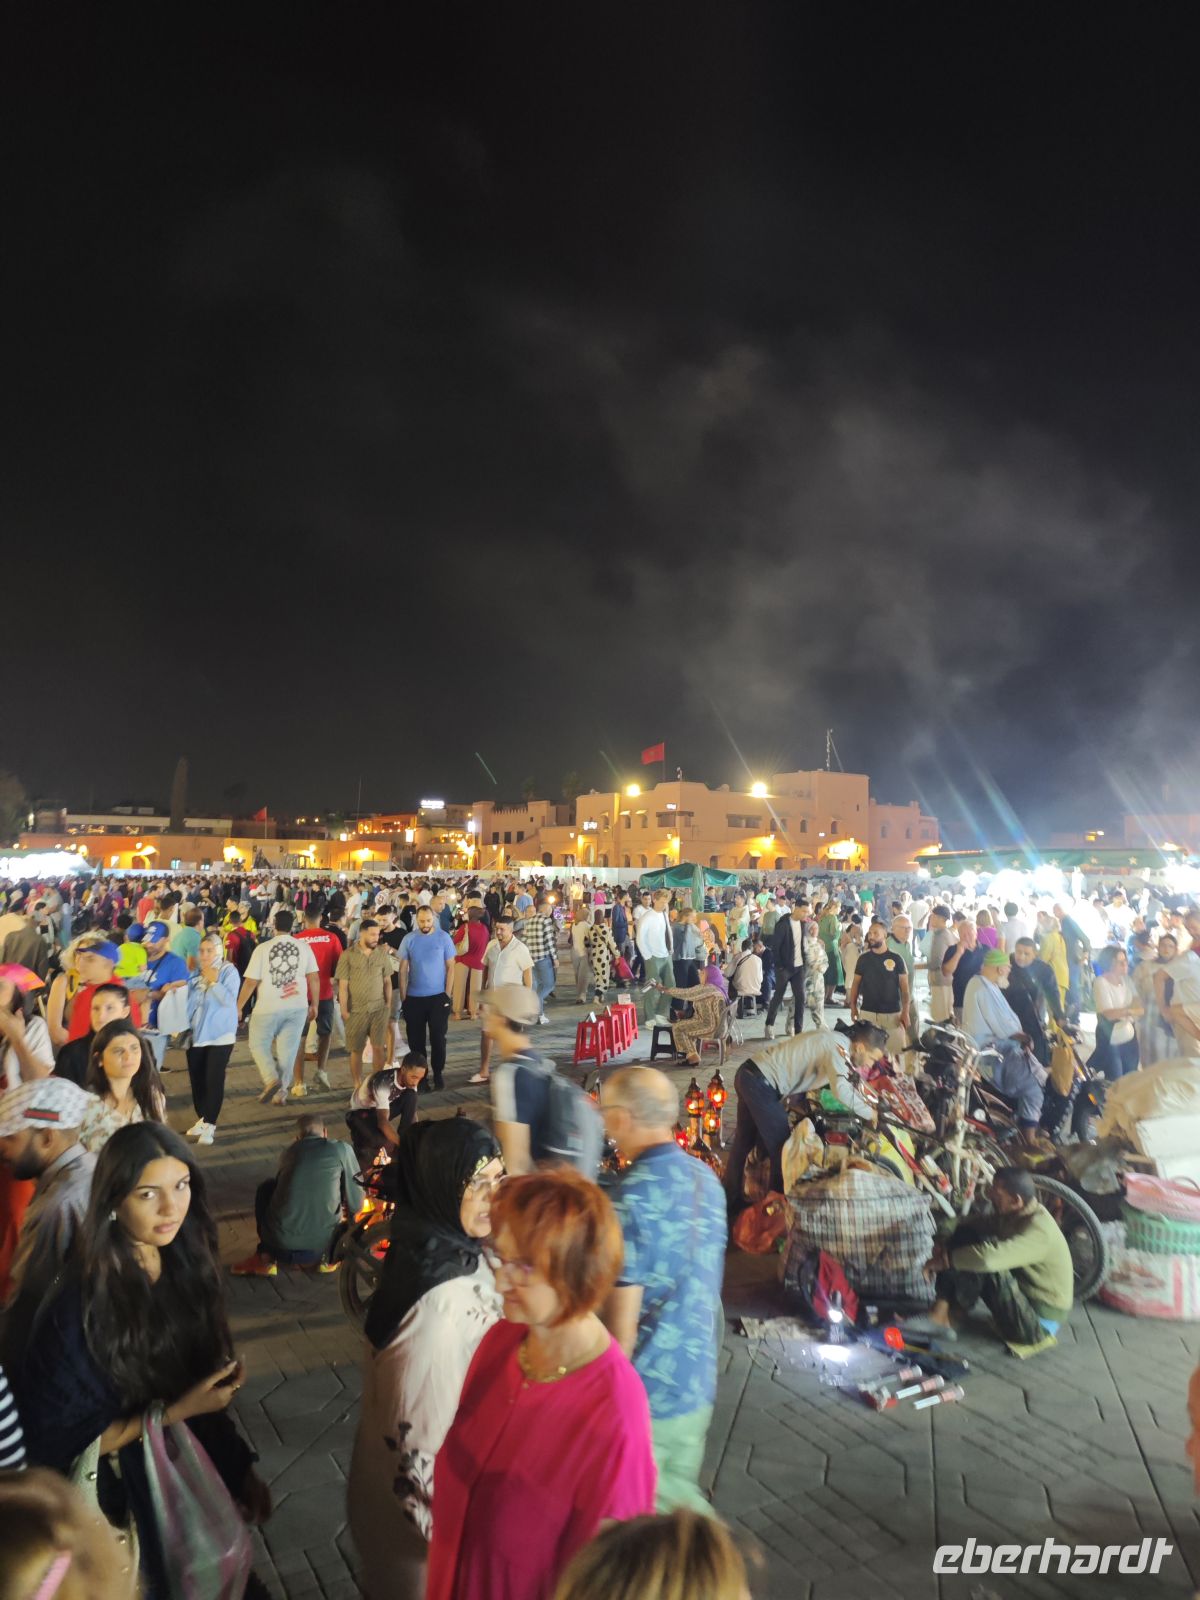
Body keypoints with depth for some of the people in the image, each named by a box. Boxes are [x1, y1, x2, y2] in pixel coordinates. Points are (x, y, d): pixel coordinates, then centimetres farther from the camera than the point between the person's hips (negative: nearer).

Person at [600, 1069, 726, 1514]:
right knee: (678, 1494, 24)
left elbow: (622, 1317, -18)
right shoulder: (706, 1178, -2)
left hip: (644, 1392, -6)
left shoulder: (629, 1197, -24)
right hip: (697, 1381, 6)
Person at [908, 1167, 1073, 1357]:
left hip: (1040, 1321, -9)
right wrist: (945, 1251, -15)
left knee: (983, 1267, -30)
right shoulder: (1011, 1215, -1)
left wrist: (947, 1259, -27)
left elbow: (988, 1257, -43)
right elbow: (968, 1227, 5)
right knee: (965, 1234, -7)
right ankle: (940, 1313, -11)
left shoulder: (1038, 1231, -30)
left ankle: (946, 1318, -10)